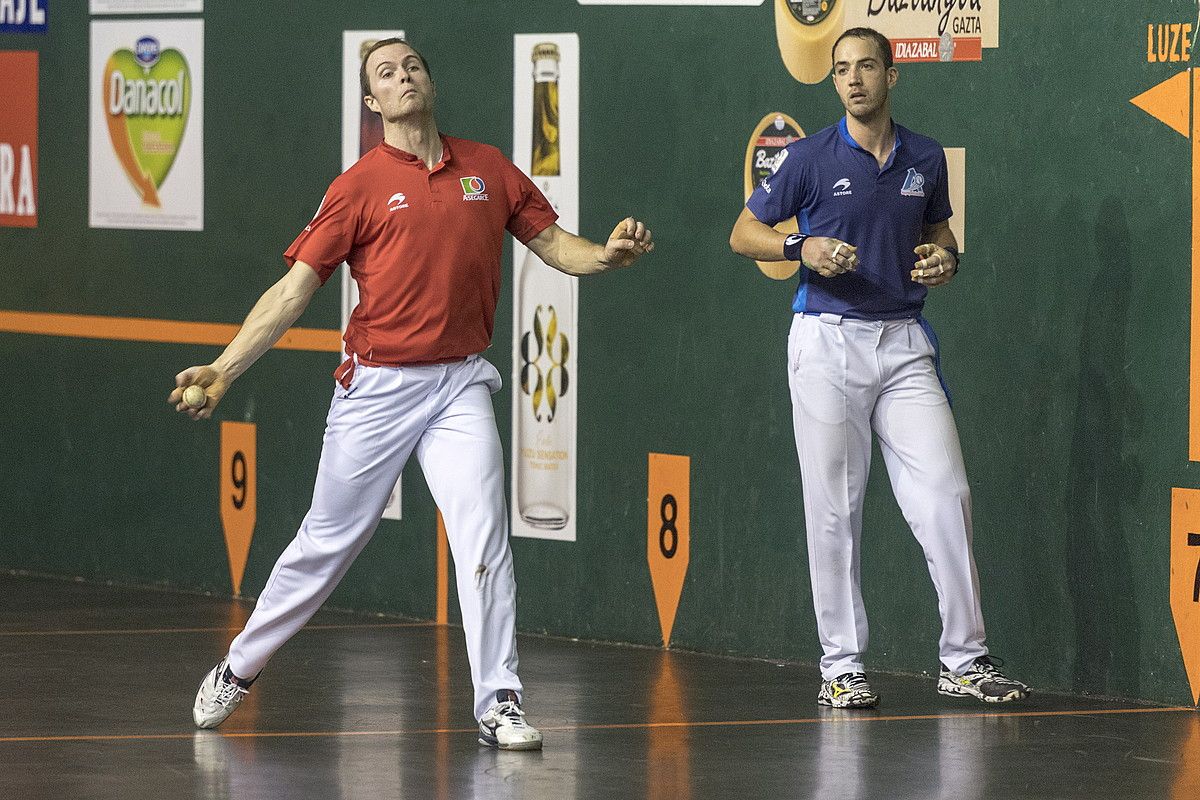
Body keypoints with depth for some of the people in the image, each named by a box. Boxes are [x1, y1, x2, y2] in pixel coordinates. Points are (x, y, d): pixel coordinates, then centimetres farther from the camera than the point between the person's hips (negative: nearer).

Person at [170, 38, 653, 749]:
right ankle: (240, 669, 28)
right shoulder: (361, 186, -3)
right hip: (376, 385, -1)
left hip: (460, 382, 1)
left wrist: (605, 256, -11)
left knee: (483, 535, -14)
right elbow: (294, 289, -4)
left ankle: (499, 704, -10)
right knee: (328, 541, 9)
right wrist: (223, 369, -12)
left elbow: (552, 242, 12)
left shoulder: (488, 168, 6)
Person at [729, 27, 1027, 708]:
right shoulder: (811, 159, -1)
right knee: (835, 508, -1)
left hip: (905, 340, 3)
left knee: (946, 495, -4)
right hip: (829, 339, -3)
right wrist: (804, 249, -13)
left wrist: (946, 260, -1)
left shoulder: (926, 159, 9)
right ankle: (842, 665, 6)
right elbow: (745, 233, 5)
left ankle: (964, 658, 2)